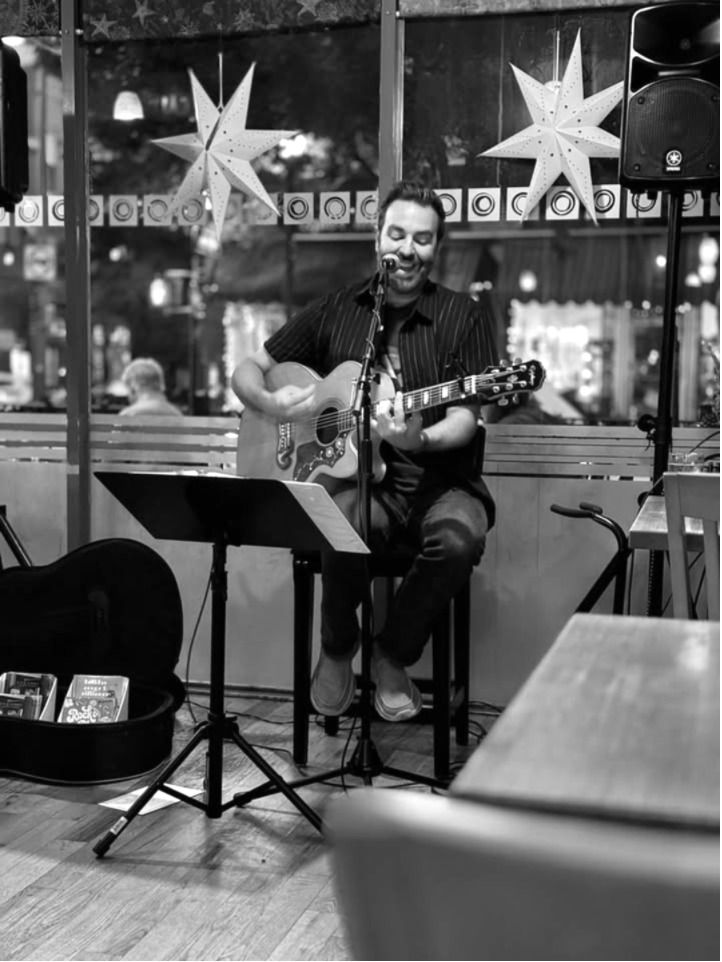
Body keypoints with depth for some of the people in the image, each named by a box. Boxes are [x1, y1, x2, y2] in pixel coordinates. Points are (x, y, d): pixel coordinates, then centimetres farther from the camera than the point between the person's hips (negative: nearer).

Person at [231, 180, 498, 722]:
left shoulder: (464, 318, 3)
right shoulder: (336, 311, 10)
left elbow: (464, 419, -6)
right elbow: (248, 370, 15)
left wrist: (419, 440, -28)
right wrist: (271, 403, -8)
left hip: (439, 480, 0)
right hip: (357, 476, 1)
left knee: (459, 538, -34)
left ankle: (393, 656, -5)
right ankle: (337, 651, -2)